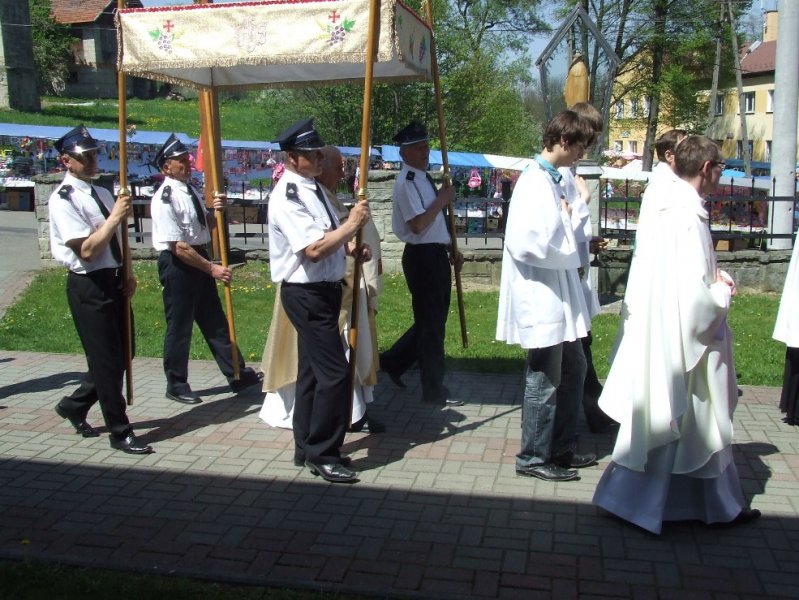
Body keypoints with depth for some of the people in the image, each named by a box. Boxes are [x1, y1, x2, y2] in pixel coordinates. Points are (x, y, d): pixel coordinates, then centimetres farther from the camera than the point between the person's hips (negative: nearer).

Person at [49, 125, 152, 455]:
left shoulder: (103, 194, 11)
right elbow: (87, 250, -21)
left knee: (119, 355, 17)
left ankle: (74, 405, 37)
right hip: (88, 287, -8)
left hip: (113, 282, 8)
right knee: (107, 360, 1)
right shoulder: (64, 199, -14)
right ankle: (120, 433, 15)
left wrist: (128, 276, 4)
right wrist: (115, 216, -19)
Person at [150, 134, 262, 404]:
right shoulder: (165, 198, -19)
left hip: (200, 259, 9)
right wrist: (212, 268, -20)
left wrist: (217, 210, -7)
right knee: (179, 327, 5)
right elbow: (178, 247, -22)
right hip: (177, 264, -9)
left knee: (215, 321, 15)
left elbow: (207, 225, 15)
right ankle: (176, 385, 21)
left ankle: (237, 375, 24)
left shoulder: (190, 190, 7)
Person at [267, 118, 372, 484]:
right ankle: (322, 454, 3)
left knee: (312, 370, 16)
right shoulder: (288, 196, -18)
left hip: (324, 289, 10)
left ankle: (307, 448, 28)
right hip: (305, 293, -10)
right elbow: (313, 249, -26)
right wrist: (351, 225, -19)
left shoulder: (313, 188, 11)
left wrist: (350, 249, 2)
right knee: (335, 372, -10)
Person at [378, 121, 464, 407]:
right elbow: (417, 225, -24)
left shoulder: (424, 179, 15)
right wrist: (442, 199, -16)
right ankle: (433, 390, 13)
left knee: (434, 318, 17)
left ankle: (393, 360, 30)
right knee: (431, 323, 0)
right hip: (422, 257, -9)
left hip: (436, 255, 9)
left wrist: (451, 249, 16)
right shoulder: (406, 182, -15)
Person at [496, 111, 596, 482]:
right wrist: (568, 255, -13)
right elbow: (525, 244, -27)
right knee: (545, 381, 2)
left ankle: (562, 448, 32)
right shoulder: (535, 183, -18)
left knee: (573, 370, 19)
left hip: (559, 296, 10)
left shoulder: (552, 180, 12)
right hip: (541, 299, -10)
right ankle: (533, 458, 18)